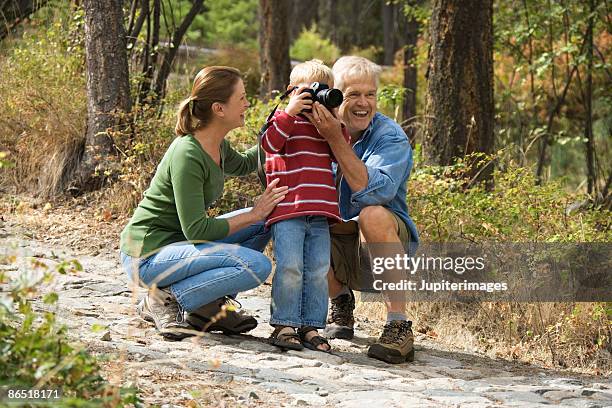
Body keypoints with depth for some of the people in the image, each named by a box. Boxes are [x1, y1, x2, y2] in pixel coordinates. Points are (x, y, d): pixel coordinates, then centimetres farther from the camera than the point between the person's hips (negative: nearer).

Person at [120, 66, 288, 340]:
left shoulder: (217, 146, 5)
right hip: (147, 257, -10)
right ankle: (164, 299, -11)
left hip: (177, 243, 10)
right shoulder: (188, 155, -23)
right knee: (257, 265, -22)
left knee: (263, 224, 11)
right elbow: (196, 230, -24)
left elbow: (242, 165, 31)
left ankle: (211, 306, 8)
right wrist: (253, 214, -16)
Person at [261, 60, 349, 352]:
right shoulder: (285, 120, 3)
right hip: (287, 209, -6)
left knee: (318, 271, 4)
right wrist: (290, 112, -18)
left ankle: (311, 327, 10)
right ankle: (284, 325, -4)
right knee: (290, 268, -12)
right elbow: (269, 143, -14)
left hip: (320, 213, 6)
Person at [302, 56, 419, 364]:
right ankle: (341, 303, 0)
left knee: (373, 214, -35)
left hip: (383, 243, -4)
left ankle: (399, 325, -34)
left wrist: (337, 141, -33)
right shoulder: (320, 129, 0)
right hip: (337, 250, 4)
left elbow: (374, 191, -31)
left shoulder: (391, 137, -14)